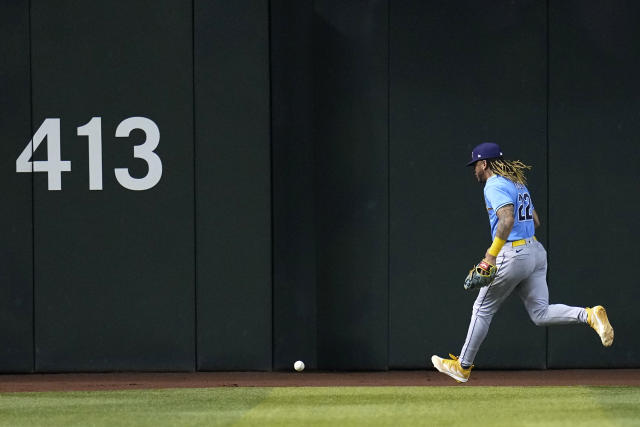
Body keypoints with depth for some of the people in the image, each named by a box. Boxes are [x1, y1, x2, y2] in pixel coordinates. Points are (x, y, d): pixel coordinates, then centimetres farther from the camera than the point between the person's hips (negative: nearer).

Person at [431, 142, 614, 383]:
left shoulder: (494, 185, -10)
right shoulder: (518, 184, 18)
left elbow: (507, 219, -26)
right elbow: (535, 221, 23)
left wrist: (492, 254, -27)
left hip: (512, 255, -8)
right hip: (537, 252, 8)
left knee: (483, 309, 7)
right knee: (541, 314, 2)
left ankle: (462, 366, 16)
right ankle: (590, 316, -19)